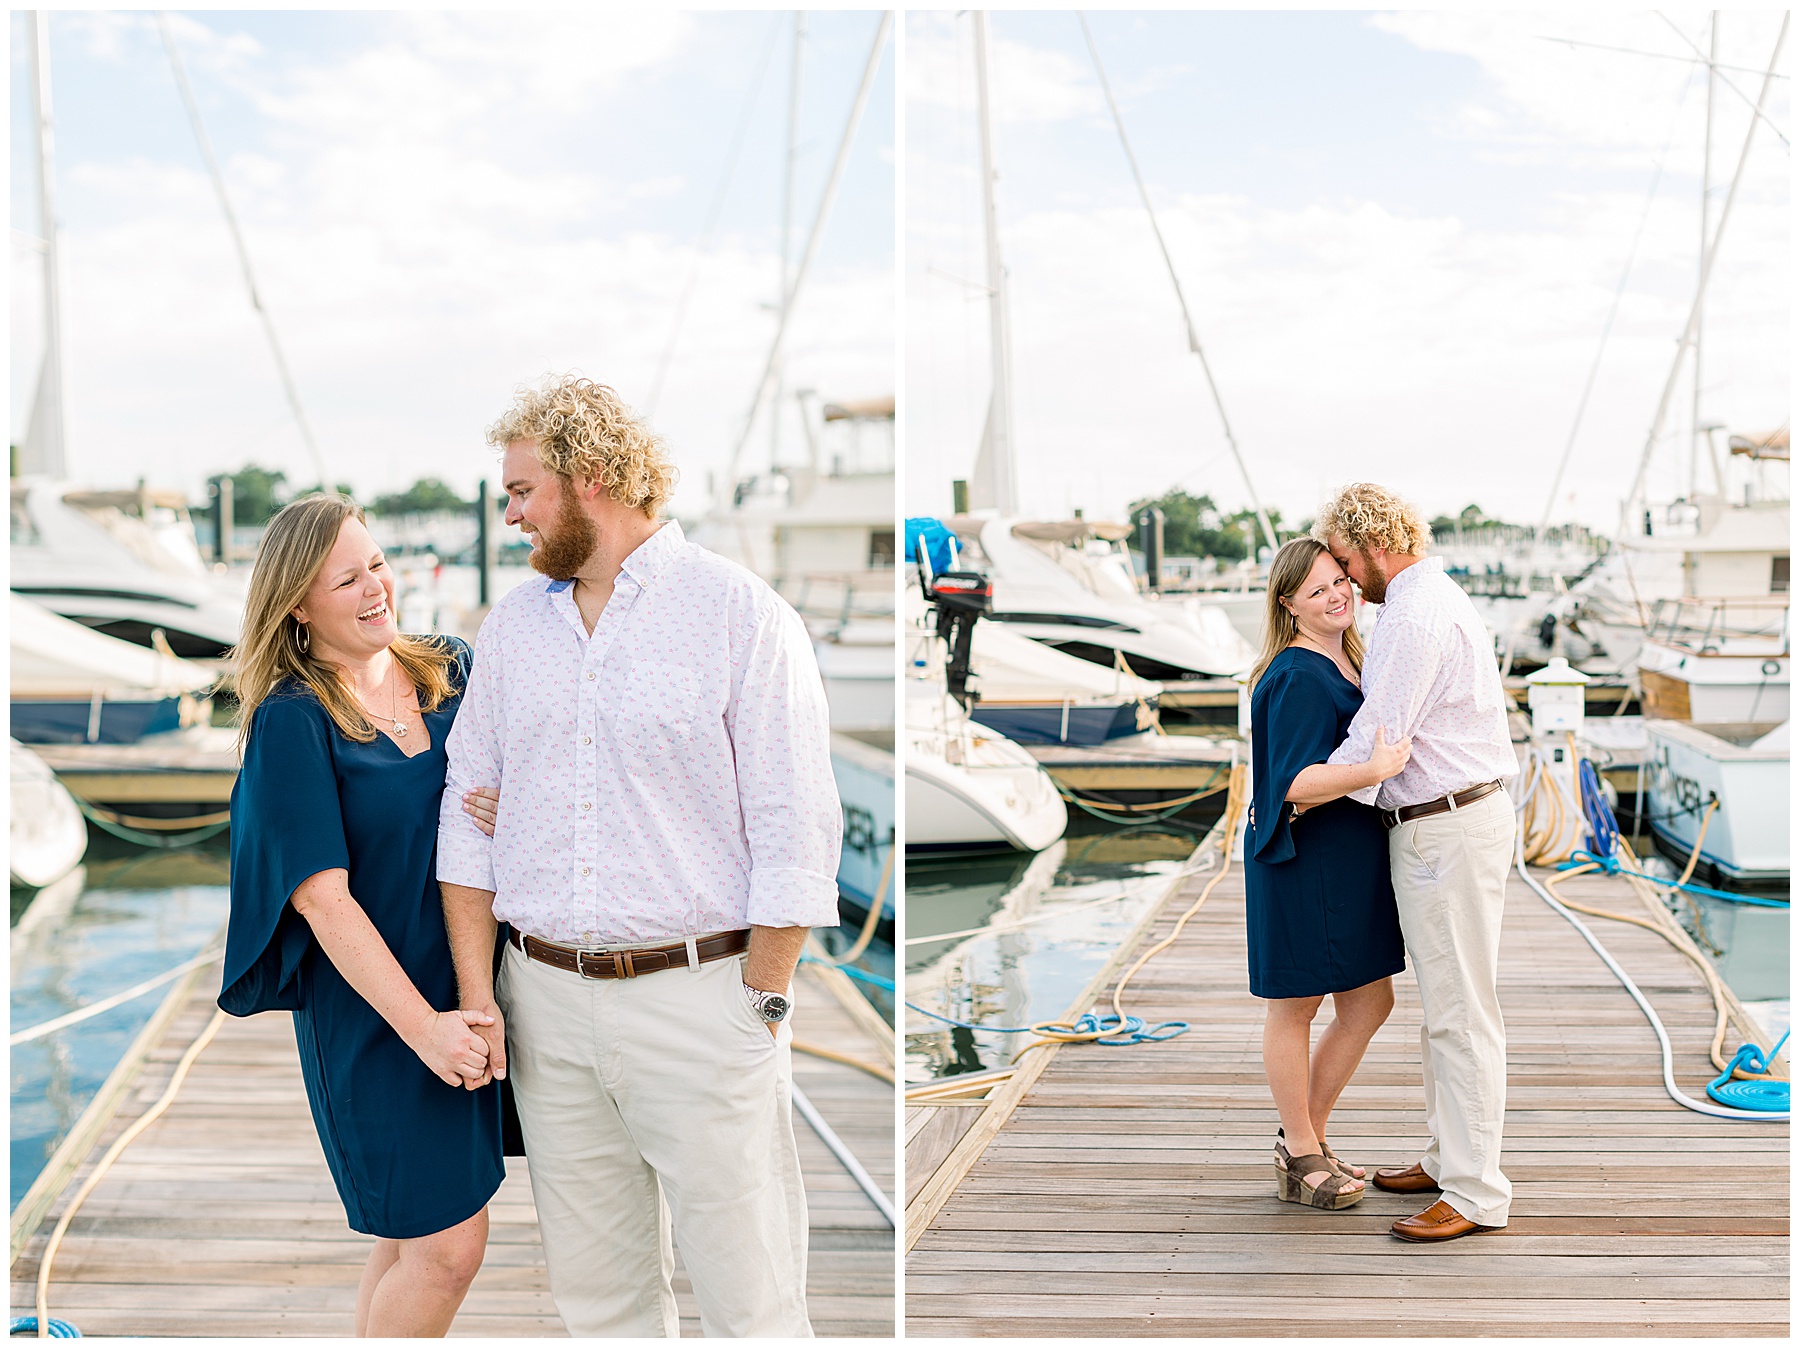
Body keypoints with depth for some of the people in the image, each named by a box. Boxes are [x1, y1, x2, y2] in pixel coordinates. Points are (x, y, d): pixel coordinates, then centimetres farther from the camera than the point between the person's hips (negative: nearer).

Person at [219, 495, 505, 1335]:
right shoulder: (292, 721, -14)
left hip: (464, 989, 6)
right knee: (448, 1244, -4)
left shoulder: (451, 670, 4)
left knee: (411, 1237, 15)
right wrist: (421, 1025, -20)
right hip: (372, 1010, -6)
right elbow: (320, 896, -17)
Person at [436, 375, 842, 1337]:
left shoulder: (742, 615, -4)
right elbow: (469, 812, 13)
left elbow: (795, 835, -6)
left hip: (697, 995, -5)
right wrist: (476, 994, 5)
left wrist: (760, 1008, -9)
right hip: (545, 1003, 5)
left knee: (751, 1300, -1)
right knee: (593, 1292, 12)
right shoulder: (511, 626, 12)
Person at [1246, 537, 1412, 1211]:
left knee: (1369, 1002, 13)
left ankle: (1306, 1137, 27)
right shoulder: (1297, 679, -18)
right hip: (1305, 858, -10)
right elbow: (1296, 785, -26)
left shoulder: (1345, 661, 11)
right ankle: (1300, 1156, 19)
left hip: (1352, 857, 10)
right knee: (1297, 1004, 5)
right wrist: (1373, 769, -36)